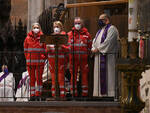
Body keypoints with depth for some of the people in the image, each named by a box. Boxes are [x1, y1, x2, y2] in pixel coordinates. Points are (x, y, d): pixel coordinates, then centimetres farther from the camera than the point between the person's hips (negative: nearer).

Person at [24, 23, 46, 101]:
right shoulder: (28, 38, 3)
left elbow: (45, 50, 5)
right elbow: (25, 50, 12)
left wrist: (43, 58, -2)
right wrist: (28, 58, 5)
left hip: (40, 61, -1)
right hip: (30, 62, 2)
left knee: (39, 78, -1)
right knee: (32, 79, 5)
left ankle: (38, 95, 5)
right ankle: (32, 95, 10)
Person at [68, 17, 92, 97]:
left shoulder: (86, 34, 9)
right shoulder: (70, 34, 9)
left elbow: (89, 46, 11)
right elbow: (67, 46, 9)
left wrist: (88, 56, 4)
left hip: (83, 58, 0)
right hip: (73, 58, 0)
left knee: (84, 75, 1)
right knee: (73, 75, 1)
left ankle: (85, 93, 6)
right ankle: (74, 93, 5)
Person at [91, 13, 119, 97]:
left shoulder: (112, 29, -6)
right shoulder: (100, 31, 22)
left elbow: (108, 42, -16)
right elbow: (95, 41, 17)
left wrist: (98, 49, -15)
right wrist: (93, 49, -3)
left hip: (108, 56, -9)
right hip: (98, 56, 9)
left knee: (107, 75, -9)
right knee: (99, 75, 6)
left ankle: (109, 93, -8)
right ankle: (100, 93, 9)